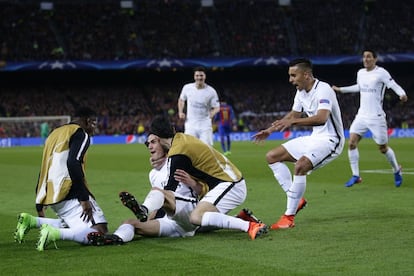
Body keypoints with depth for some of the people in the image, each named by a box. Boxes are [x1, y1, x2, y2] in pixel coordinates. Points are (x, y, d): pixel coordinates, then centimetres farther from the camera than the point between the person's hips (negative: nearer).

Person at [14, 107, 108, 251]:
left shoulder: (55, 133, 25)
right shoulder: (81, 134, -2)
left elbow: (44, 170, 26)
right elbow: (73, 164, -19)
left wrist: (40, 206, 30)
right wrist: (84, 199, -21)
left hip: (51, 195, 9)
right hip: (70, 194, -9)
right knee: (100, 231, -14)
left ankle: (31, 220, 7)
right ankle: (55, 233, -31)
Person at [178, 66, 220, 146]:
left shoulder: (211, 91, -8)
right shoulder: (187, 88, -2)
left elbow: (216, 107, 0)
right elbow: (181, 99, 17)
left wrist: (212, 113, -22)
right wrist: (180, 112, 3)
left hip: (205, 125, -1)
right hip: (190, 125, 1)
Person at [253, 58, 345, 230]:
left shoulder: (323, 90, -22)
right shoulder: (301, 92, 6)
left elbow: (322, 118, -39)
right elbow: (294, 115, 22)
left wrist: (292, 121, -49)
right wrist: (270, 130, 15)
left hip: (330, 140, -10)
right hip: (314, 138, 10)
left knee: (300, 166, -33)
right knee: (272, 157, 7)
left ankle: (289, 217, -23)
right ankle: (296, 199, 4)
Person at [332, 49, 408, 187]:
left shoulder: (381, 73, -9)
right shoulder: (360, 73, 10)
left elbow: (395, 86, -16)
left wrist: (402, 94, -37)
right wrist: (340, 89, 34)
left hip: (376, 117, -6)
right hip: (361, 116, 6)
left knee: (383, 148, 2)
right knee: (352, 143, -10)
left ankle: (397, 170, 27)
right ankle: (355, 175, -3)